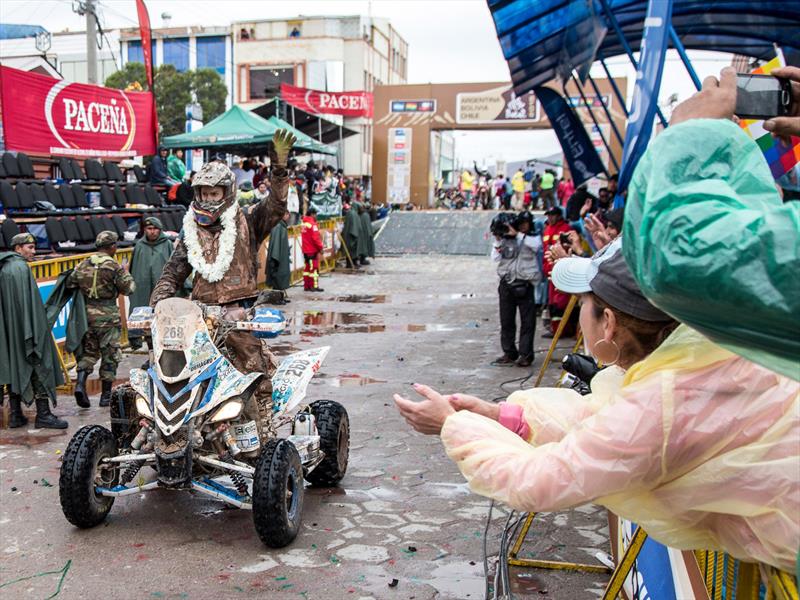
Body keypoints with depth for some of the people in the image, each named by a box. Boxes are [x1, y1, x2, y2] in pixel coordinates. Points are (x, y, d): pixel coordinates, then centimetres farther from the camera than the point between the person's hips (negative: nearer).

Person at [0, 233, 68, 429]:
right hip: (25, 328, -9)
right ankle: (43, 415, 0)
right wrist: (32, 331, -20)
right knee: (39, 368, -2)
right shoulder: (20, 268, -14)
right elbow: (26, 302, -20)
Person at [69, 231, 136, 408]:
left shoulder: (83, 265, 5)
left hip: (86, 314, 5)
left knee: (87, 351, 18)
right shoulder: (114, 266, -11)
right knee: (110, 355, 6)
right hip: (107, 316, -5)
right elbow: (128, 288, -9)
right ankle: (106, 396, 12)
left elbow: (70, 284, 9)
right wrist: (127, 275, 9)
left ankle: (80, 383, -3)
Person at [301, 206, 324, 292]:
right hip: (313, 250, -9)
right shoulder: (312, 224, -16)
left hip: (305, 250, 9)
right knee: (314, 268, -3)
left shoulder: (304, 223, 12)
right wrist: (320, 247, -8)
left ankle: (306, 286, 16)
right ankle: (314, 286, -2)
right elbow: (315, 237, -19)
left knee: (307, 267, 13)